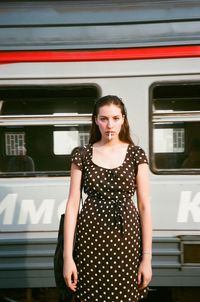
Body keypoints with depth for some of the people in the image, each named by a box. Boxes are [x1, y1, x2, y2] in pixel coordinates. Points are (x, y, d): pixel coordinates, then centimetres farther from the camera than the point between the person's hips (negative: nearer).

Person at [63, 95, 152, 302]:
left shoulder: (136, 154, 1)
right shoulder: (82, 155, 2)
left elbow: (144, 206, 0)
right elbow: (72, 204, -1)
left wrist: (147, 257, -4)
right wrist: (67, 256, -7)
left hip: (126, 239, 0)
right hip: (91, 239, 0)